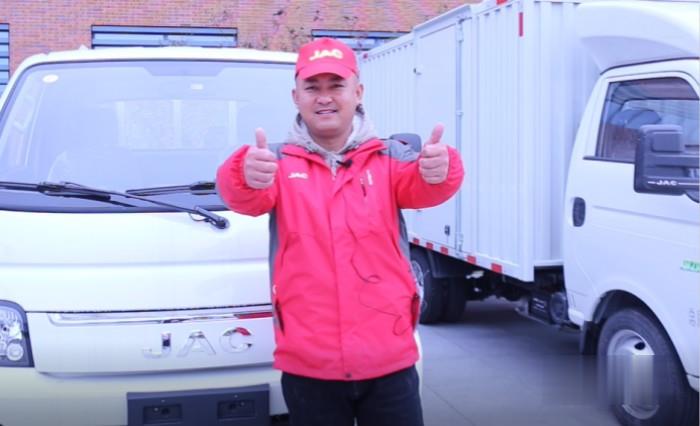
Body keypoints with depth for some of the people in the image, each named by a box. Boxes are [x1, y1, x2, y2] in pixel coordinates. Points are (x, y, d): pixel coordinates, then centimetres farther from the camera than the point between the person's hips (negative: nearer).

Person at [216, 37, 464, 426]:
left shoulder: (388, 157, 2)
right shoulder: (279, 162, 1)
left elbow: (421, 186, -17)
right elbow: (246, 197, -18)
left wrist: (437, 169, -41)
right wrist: (246, 175, -42)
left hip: (389, 360, 0)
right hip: (308, 366, 0)